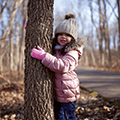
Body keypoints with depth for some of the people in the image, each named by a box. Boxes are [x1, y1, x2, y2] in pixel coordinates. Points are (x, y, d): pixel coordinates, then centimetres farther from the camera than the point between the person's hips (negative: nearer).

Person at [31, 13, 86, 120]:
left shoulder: (73, 52, -17)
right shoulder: (55, 47, 7)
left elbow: (63, 66, -35)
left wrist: (43, 56, -35)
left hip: (68, 92, -8)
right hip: (56, 92, 8)